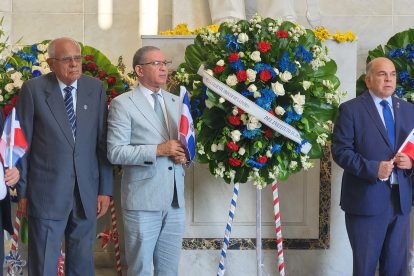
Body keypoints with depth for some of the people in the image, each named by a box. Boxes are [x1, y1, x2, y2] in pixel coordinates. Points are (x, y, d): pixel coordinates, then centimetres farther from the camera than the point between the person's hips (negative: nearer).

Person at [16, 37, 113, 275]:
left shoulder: (96, 89, 5)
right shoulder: (33, 89, -3)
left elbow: (103, 142, 6)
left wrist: (105, 189, 3)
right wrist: (23, 190, -1)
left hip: (87, 191, 3)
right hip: (47, 191, -3)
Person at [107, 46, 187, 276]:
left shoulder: (177, 102, 14)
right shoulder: (123, 104, -4)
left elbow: (186, 142, 19)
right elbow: (115, 152, -12)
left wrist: (185, 154, -4)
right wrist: (158, 150, -18)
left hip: (175, 200, 5)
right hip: (143, 201, -5)